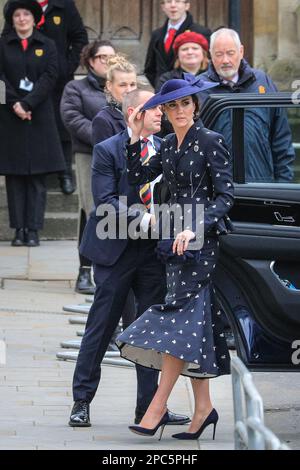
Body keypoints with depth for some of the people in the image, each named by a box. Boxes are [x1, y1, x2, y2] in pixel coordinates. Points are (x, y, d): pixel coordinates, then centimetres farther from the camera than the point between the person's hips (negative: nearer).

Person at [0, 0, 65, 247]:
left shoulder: (47, 46, 7)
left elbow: (50, 78, -3)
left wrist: (27, 104, -13)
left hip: (39, 117, 0)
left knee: (38, 176, -3)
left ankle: (33, 229, -2)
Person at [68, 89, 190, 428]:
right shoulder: (107, 151, -5)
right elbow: (106, 201, -12)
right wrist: (142, 219, -22)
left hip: (154, 249, 5)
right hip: (117, 251, -4)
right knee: (101, 326, 1)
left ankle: (150, 406, 12)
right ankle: (82, 401, 10)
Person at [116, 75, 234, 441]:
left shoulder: (211, 142, -8)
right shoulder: (169, 146, 14)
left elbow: (225, 195, -12)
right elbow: (137, 178, 12)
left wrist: (196, 228, -23)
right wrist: (135, 138, 6)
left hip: (201, 238, -8)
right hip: (176, 237, 8)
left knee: (181, 314, -11)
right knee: (194, 321, 7)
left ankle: (158, 406, -13)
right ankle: (203, 407, 9)